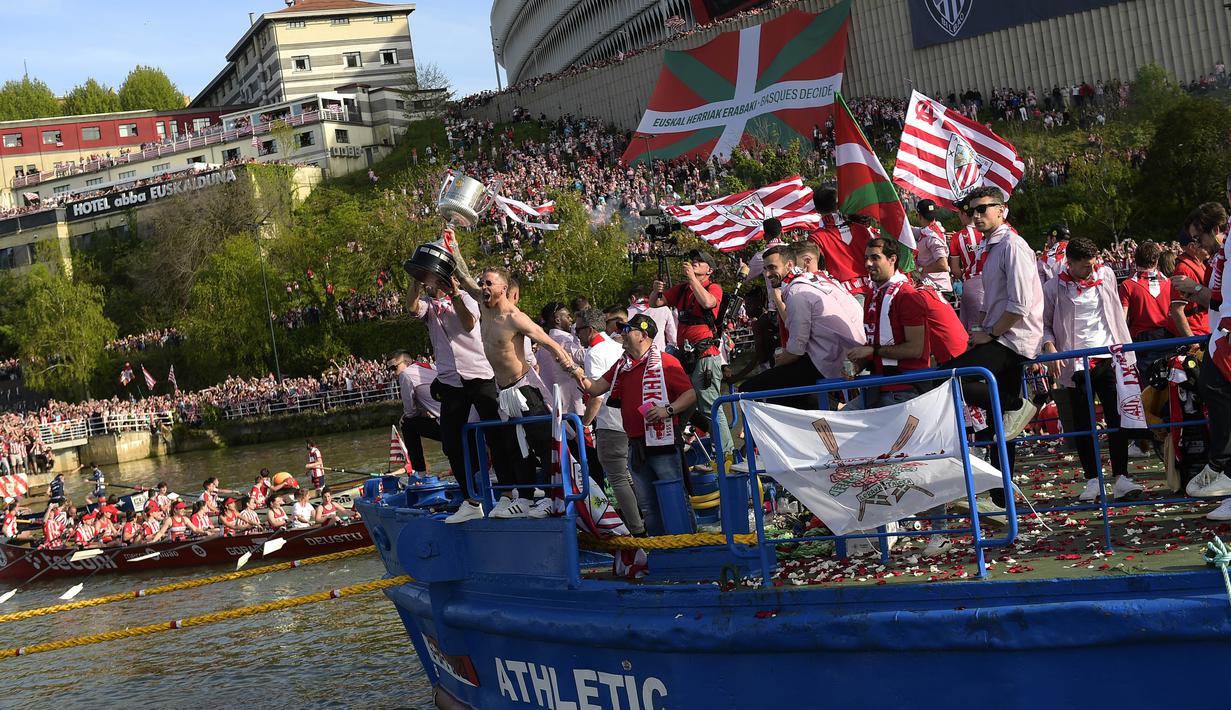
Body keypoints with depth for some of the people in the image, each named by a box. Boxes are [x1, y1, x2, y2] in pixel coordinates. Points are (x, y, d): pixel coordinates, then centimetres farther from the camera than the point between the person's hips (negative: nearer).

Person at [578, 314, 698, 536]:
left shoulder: (666, 362, -5)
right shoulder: (622, 366, 17)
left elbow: (691, 394, -8)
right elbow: (594, 389, 14)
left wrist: (667, 410, -21)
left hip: (663, 444, -7)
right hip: (636, 446, 7)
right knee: (647, 507, 10)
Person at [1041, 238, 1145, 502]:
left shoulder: (1106, 275, 7)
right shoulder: (1053, 288, -3)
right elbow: (1044, 325, 3)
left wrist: (1124, 350, 19)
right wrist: (1050, 350, -14)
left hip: (1108, 359, 2)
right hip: (1076, 363, -2)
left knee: (1117, 418, -2)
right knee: (1083, 423, 2)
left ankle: (1121, 478, -1)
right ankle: (1092, 480, 10)